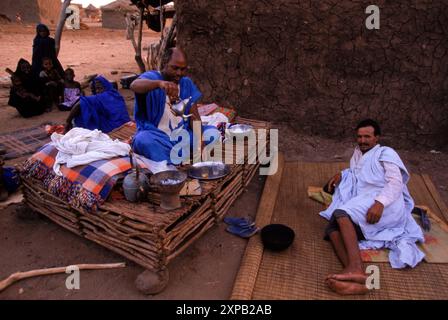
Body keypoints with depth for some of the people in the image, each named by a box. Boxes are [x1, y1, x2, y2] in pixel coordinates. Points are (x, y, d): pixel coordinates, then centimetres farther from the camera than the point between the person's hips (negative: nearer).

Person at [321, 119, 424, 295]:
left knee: (341, 214, -32)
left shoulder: (386, 153, 11)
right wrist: (341, 175, 25)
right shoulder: (358, 155, 33)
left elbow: (396, 182, -3)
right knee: (332, 229, -23)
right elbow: (354, 174, 51)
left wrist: (380, 203, -23)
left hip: (386, 206, -6)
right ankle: (357, 280, -45)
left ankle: (356, 268, -48)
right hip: (361, 212, 6)